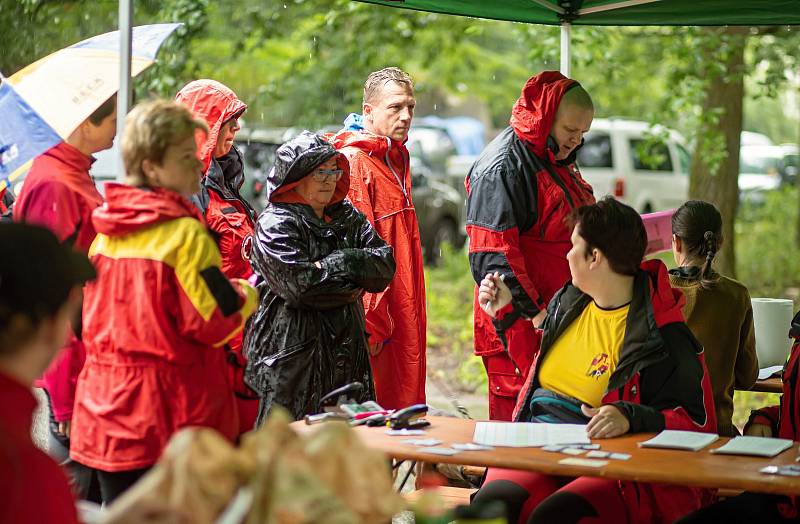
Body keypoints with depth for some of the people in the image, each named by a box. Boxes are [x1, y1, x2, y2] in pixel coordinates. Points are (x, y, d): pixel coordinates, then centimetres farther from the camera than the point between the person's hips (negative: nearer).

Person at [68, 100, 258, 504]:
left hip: (107, 412, 7)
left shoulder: (106, 233, 7)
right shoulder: (185, 233, -15)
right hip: (174, 416, -6)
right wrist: (245, 295, 4)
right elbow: (215, 322, -16)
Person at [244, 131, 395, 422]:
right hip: (293, 356, -6)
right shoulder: (275, 224, -7)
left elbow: (385, 266, 5)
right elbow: (299, 284, -19)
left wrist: (345, 260, -11)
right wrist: (353, 285, -7)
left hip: (346, 353, 7)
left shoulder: (347, 217, 15)